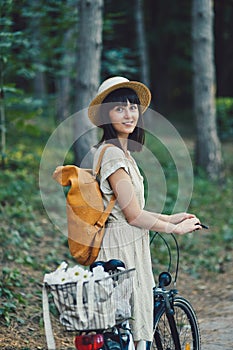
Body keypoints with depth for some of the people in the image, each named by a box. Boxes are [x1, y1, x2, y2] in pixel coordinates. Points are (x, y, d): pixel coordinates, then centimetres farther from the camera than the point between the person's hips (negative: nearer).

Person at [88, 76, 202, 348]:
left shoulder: (121, 152, 14)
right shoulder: (113, 154, -17)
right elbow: (133, 215, -17)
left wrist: (169, 218, 15)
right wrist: (176, 229, -5)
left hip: (130, 246, 10)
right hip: (122, 248, -10)